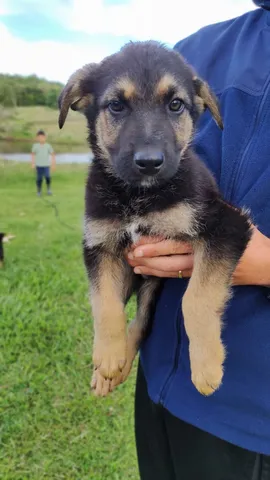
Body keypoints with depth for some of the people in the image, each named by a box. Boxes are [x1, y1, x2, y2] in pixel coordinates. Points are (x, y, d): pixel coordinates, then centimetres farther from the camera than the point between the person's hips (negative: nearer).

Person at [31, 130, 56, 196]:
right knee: (39, 179, 1)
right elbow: (33, 154, 12)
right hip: (38, 165, 1)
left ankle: (48, 188, 6)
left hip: (46, 165, -1)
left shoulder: (48, 146, -2)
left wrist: (53, 163, 4)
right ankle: (39, 191, 17)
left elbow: (52, 154, 6)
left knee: (47, 177, -18)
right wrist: (33, 163, 8)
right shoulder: (35, 146, -1)